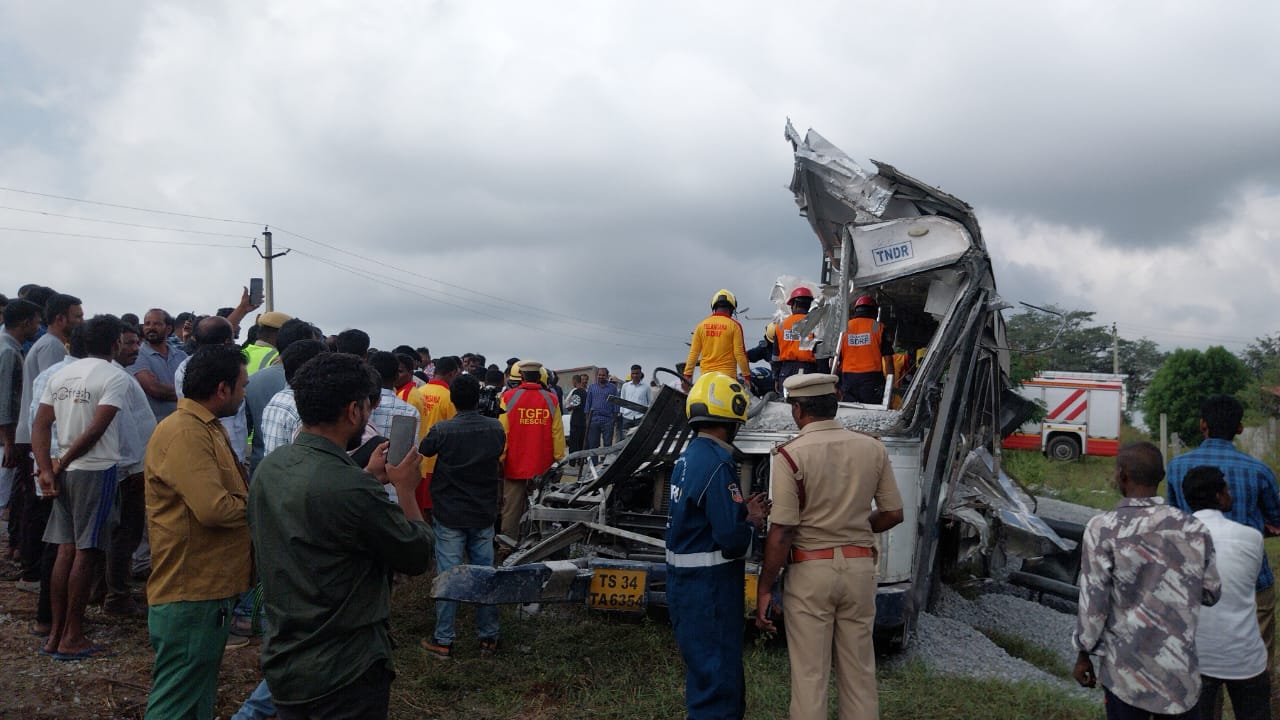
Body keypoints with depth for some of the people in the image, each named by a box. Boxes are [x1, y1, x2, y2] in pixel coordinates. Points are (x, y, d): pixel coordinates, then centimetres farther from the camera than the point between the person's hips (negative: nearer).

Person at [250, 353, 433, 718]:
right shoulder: (355, 492, -28)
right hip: (345, 674, -8)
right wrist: (405, 487, -1)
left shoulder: (268, 468, -3)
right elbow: (417, 556, -13)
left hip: (281, 661, 8)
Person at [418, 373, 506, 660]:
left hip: (449, 516, -3)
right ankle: (488, 637, 20)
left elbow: (422, 451, 4)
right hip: (484, 515, 3)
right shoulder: (496, 429, -6)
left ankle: (443, 641, 12)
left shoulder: (442, 429, -16)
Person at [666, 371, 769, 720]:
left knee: (705, 668, 23)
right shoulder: (718, 465, -22)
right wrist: (752, 522, -4)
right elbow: (732, 541, -24)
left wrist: (742, 509, 7)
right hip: (709, 586, -9)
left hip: (684, 581, 9)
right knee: (718, 680, 3)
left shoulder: (688, 457, 7)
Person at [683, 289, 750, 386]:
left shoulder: (702, 325, 6)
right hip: (727, 374, -3)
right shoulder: (734, 325, -4)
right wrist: (746, 375, 1)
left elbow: (693, 353, 5)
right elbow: (739, 353, -6)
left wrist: (687, 375, 9)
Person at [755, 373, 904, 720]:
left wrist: (764, 589, -6)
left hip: (810, 570, -4)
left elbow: (781, 532, -14)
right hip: (860, 566, 4)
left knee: (809, 674, 6)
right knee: (860, 671, 15)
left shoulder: (790, 455, -12)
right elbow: (893, 514, 6)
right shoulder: (873, 448, 1)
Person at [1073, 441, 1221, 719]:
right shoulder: (1194, 528, -4)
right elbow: (1211, 593, 6)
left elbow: (1093, 601, -11)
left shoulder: (1103, 528, -13)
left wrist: (1084, 653, 1)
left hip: (1127, 667, -2)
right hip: (1180, 667, 3)